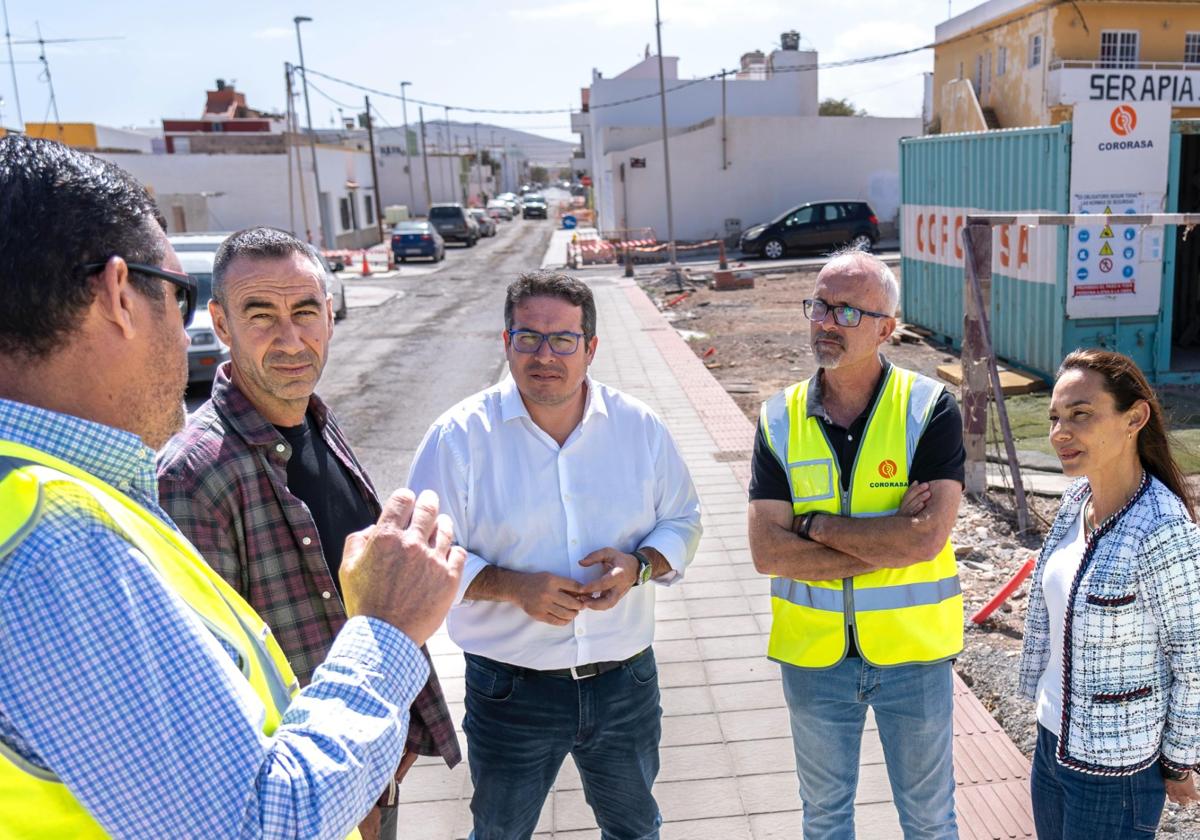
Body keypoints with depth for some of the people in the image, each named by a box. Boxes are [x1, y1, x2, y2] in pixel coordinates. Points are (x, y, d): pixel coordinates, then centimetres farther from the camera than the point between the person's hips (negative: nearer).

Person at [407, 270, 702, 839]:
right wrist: (515, 586, -24)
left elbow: (682, 520, 5)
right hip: (509, 689, -2)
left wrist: (640, 565, -16)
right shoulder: (459, 436, -12)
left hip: (625, 682, 3)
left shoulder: (639, 427, -4)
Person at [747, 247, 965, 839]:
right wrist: (888, 541, -20)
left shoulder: (929, 408, -13)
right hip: (813, 652, 2)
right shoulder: (780, 420, -6)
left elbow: (927, 538, -24)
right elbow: (766, 551, -15)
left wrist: (816, 525, -18)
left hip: (912, 649, -2)